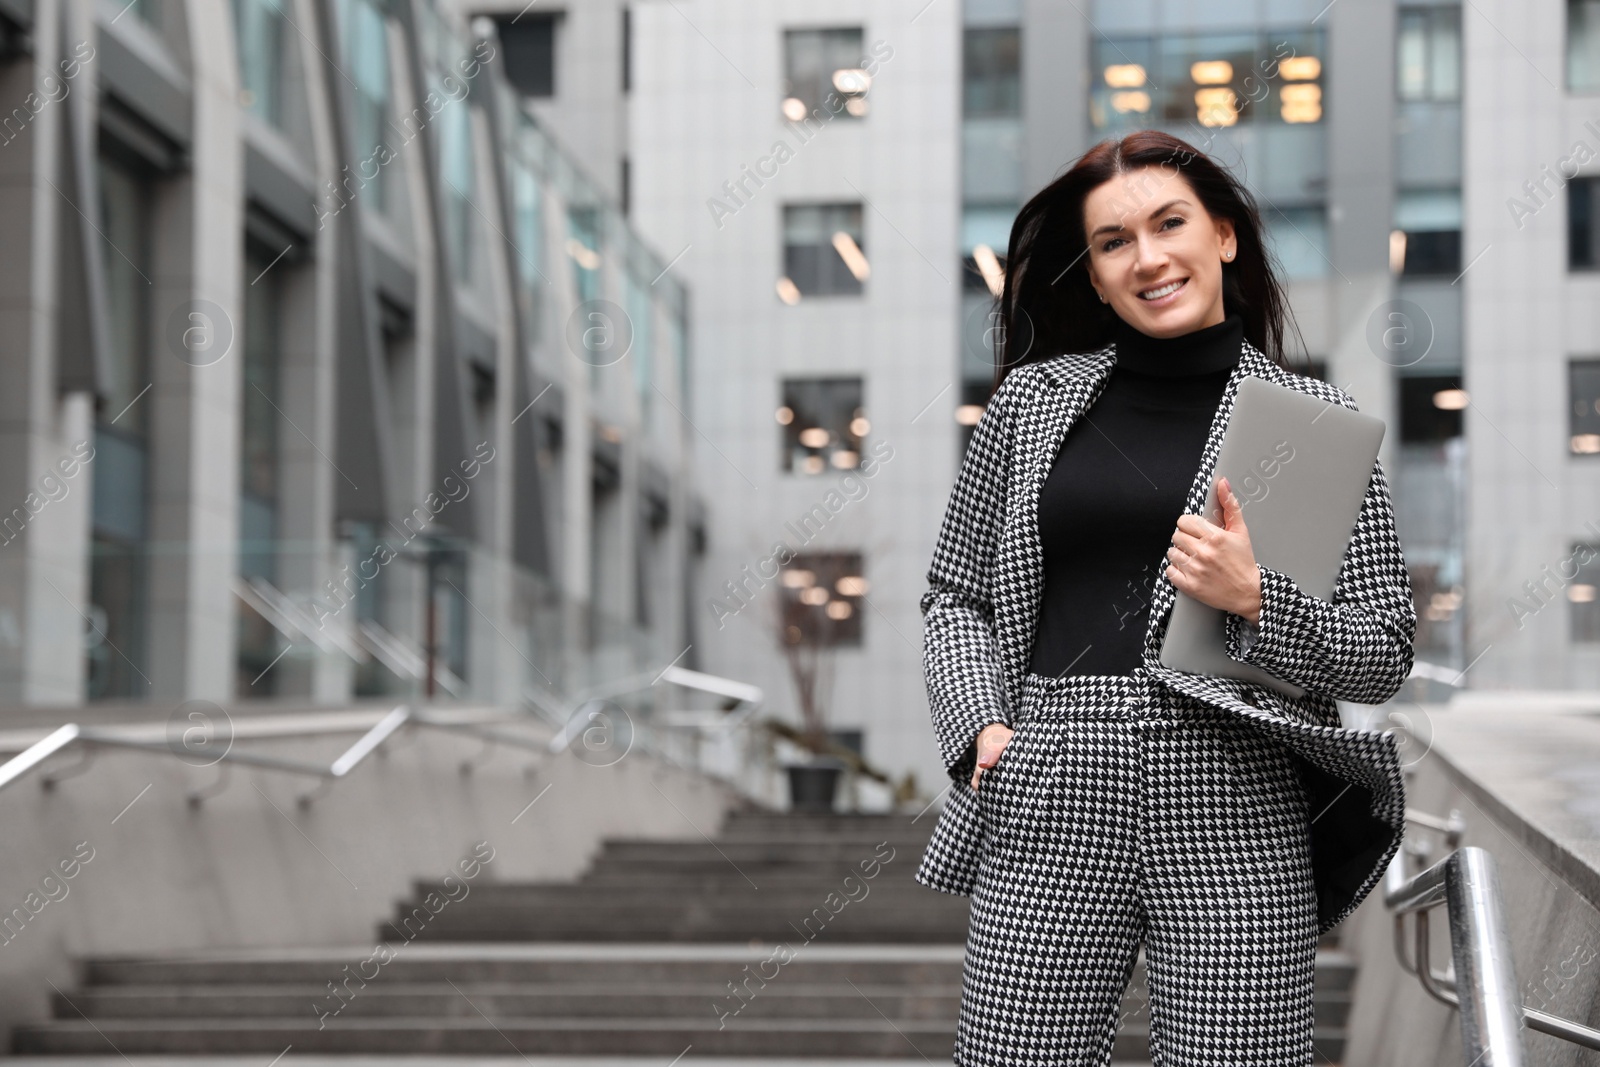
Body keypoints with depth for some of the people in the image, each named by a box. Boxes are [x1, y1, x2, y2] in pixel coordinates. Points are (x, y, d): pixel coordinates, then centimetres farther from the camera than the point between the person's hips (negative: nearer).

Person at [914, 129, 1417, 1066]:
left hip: (1237, 811, -1)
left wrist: (1253, 598, -10)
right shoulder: (1032, 400, 13)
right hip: (1052, 806, 1)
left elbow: (1385, 653, 6)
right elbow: (956, 594, 19)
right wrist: (980, 726, 2)